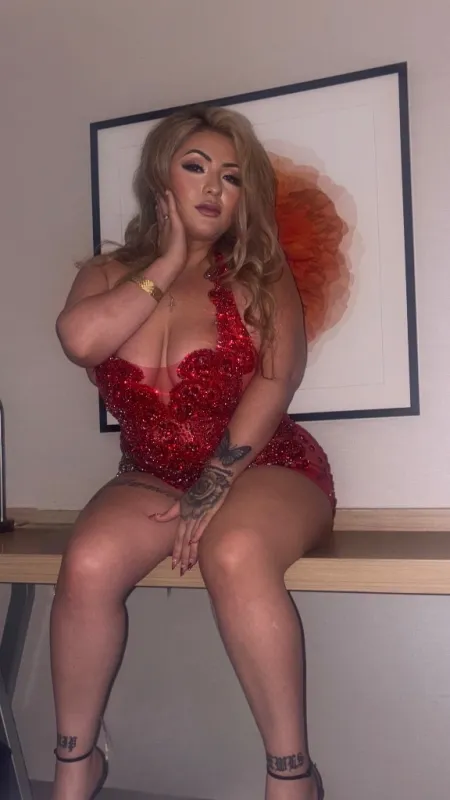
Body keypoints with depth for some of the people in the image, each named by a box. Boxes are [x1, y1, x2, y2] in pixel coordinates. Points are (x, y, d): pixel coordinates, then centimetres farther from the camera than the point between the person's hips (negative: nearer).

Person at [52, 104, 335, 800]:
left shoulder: (259, 275, 2)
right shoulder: (110, 275, 7)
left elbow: (275, 379, -11)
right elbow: (80, 339, -15)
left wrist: (213, 488, -19)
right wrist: (170, 262, -8)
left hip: (261, 470, -2)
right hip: (153, 478, 3)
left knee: (234, 556, -35)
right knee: (88, 564, -27)